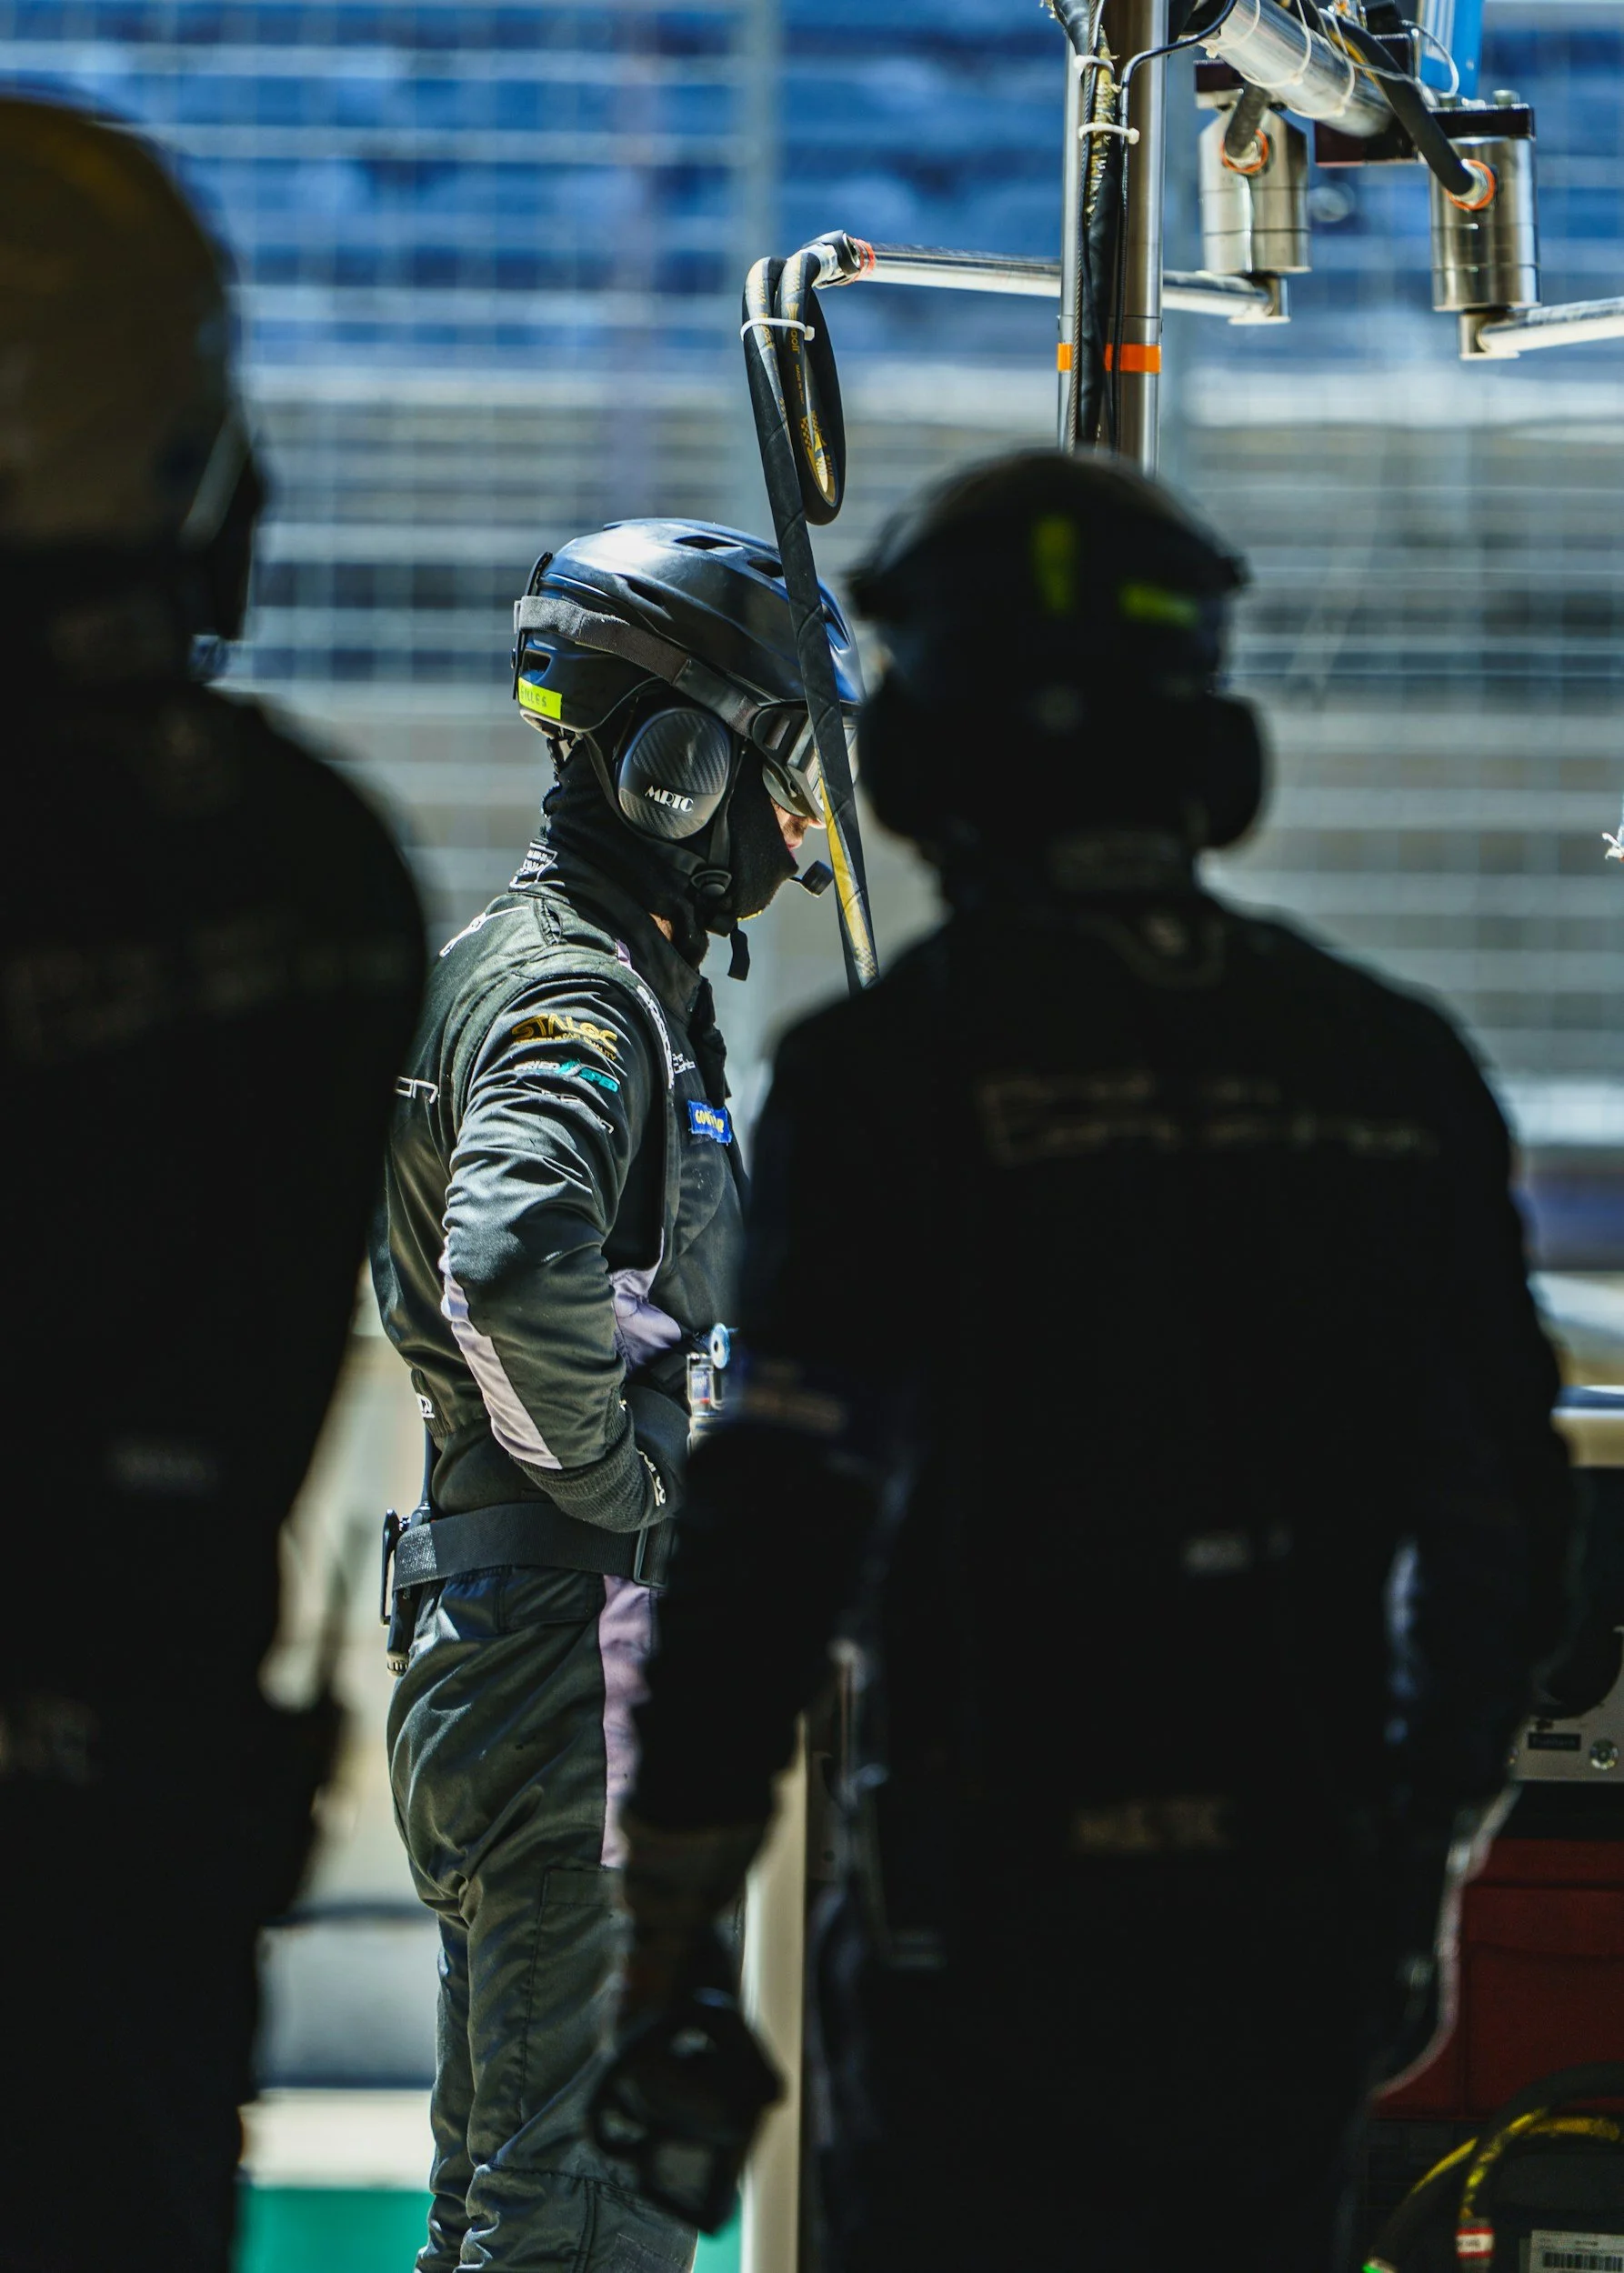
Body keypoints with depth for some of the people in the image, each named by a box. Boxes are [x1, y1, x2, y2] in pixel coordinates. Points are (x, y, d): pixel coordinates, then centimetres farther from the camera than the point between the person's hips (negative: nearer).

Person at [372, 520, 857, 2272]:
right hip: (575, 1643, -11)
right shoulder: (574, 996, -16)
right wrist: (622, 1477, -21)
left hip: (508, 1648, 11)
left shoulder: (606, 975, 18)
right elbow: (514, 1260, -35)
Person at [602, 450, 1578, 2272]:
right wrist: (1419, 1849, 24)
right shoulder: (1396, 1068, 7)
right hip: (1305, 1915, 5)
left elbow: (774, 1523, -11)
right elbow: (1506, 1525, 12)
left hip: (997, 1922, -4)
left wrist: (664, 1946, -6)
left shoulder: (889, 1066, -8)